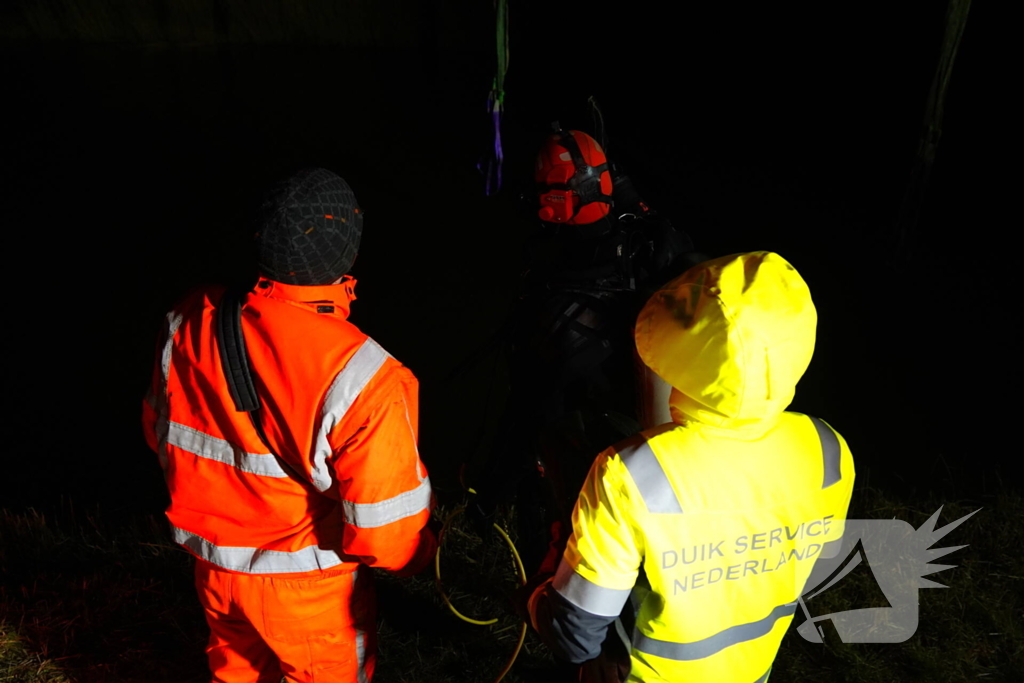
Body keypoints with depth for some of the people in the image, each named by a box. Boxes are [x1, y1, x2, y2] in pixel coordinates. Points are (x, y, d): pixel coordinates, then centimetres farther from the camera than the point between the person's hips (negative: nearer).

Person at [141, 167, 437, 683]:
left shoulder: (188, 325, -14)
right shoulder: (360, 376, -33)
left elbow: (161, 432, 3)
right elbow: (384, 528, -26)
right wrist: (423, 554, -3)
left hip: (215, 567, 5)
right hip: (309, 590, -4)